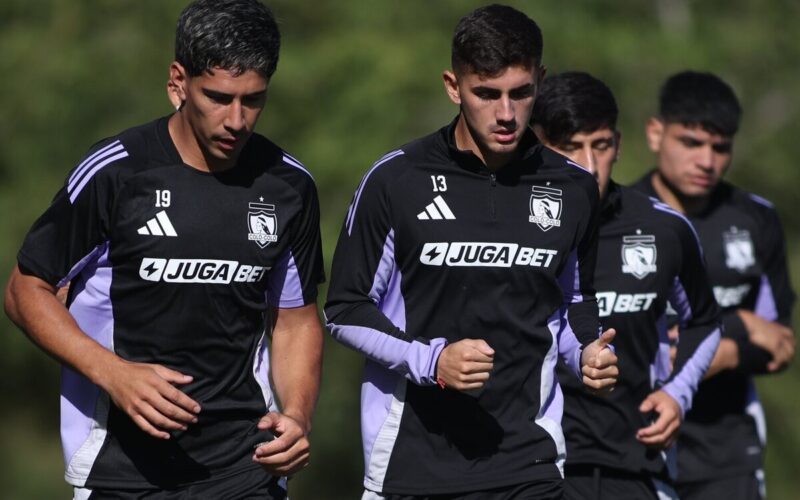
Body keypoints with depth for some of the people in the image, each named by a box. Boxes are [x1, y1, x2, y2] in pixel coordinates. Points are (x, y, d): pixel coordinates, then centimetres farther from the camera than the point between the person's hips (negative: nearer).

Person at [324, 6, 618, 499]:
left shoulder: (573, 189, 6)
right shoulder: (395, 180, -4)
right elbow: (347, 308, 0)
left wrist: (587, 351, 0)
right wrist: (431, 360, -15)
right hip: (411, 457, -1)